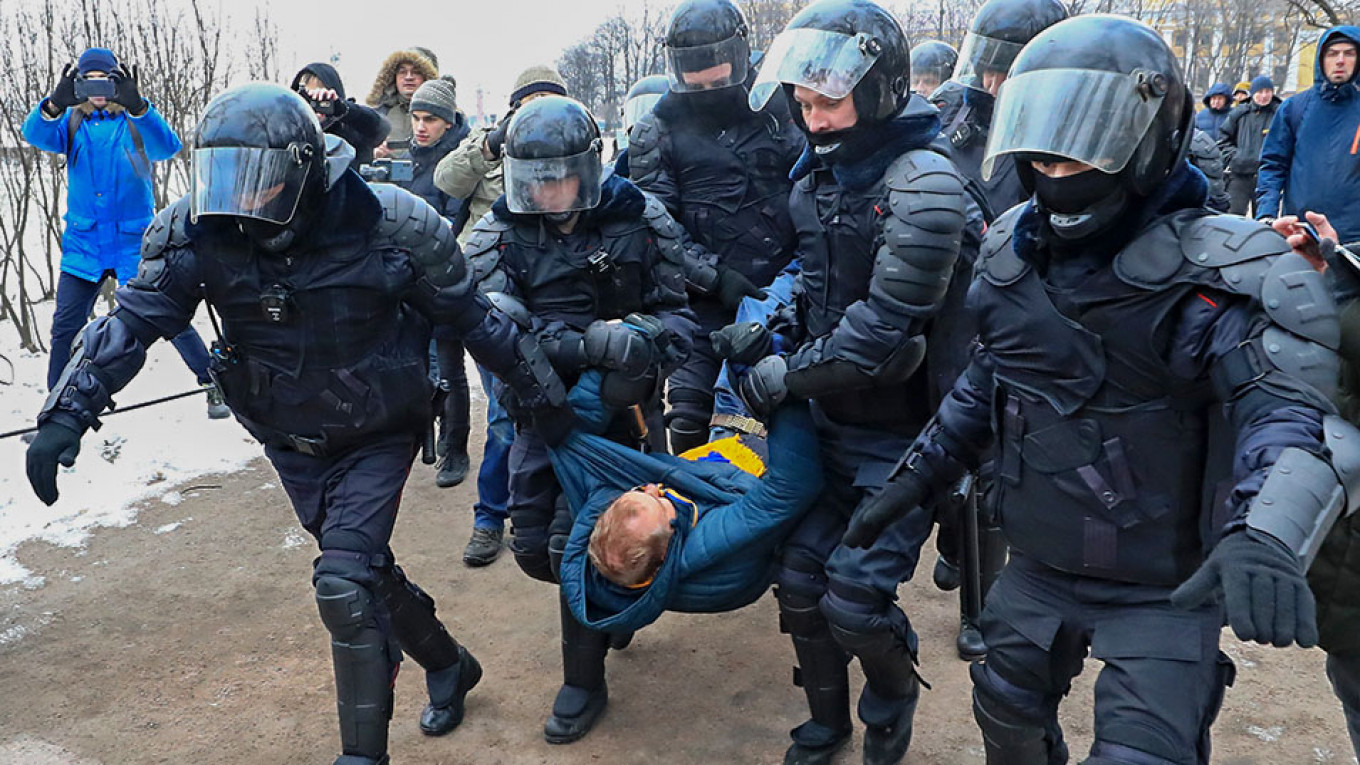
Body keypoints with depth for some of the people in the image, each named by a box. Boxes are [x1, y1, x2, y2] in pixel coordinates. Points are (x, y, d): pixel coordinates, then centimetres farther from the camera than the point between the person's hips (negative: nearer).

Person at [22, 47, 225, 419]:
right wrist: (54, 104, -34)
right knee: (65, 326, 3)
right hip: (83, 243, 3)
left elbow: (167, 148, -21)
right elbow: (37, 135, -14)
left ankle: (213, 382, 12)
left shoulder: (135, 121, -1)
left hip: (134, 241, -3)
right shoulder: (72, 123, 6)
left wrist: (138, 106, -37)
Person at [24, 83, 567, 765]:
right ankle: (447, 664, 46)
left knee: (343, 585, -15)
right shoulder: (199, 233, -15)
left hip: (377, 437, -4)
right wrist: (66, 414, -24)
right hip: (291, 446, 5)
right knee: (366, 569, 18)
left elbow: (469, 316, -11)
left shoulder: (389, 224, -23)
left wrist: (535, 385, -1)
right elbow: (130, 323, -14)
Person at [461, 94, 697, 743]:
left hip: (614, 406, -3)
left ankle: (584, 680, 13)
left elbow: (676, 311, -1)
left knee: (574, 543, -10)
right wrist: (592, 342, -31)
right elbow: (499, 325, -17)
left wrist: (646, 339, -24)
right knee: (532, 548, 4)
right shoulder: (498, 235, -1)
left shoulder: (633, 222, -5)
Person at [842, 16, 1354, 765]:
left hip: (1163, 590, -6)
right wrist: (915, 476, 9)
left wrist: (1265, 533, -52)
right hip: (1037, 566, 6)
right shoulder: (1016, 250, -1)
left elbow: (1290, 412, -32)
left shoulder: (1207, 272, -20)